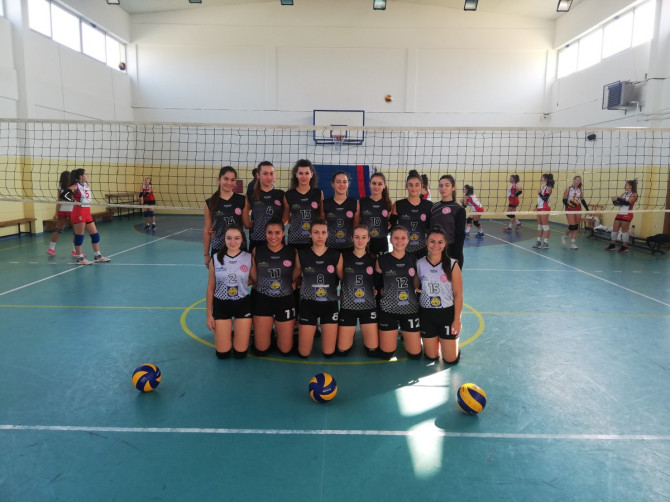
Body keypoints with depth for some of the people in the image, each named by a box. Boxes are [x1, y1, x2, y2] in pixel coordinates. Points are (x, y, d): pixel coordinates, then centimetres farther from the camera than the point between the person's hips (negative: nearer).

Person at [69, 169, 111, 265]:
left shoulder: (87, 185, 11)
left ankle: (97, 256, 20)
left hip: (87, 213, 8)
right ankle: (79, 258, 6)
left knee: (95, 234, 11)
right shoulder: (75, 186, -10)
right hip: (79, 213, -8)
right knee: (79, 235, -1)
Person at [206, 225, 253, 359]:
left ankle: (242, 332, 34)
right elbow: (210, 288, 2)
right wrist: (209, 314, 3)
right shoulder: (216, 259, -6)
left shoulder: (249, 258, -7)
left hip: (243, 304, 0)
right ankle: (227, 332, 33)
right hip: (221, 304, 0)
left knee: (240, 353, 2)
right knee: (223, 353, 2)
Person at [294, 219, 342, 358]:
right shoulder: (302, 254, -4)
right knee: (304, 353, 2)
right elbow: (295, 276, 11)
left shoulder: (336, 255, -3)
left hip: (330, 304, 1)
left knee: (328, 353, 4)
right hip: (308, 304, 0)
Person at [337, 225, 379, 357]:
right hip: (347, 306, -1)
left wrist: (377, 289, 0)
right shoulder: (344, 256, -3)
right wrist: (340, 293, -2)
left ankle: (364, 337, 32)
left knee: (373, 351, 0)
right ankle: (351, 335, 33)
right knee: (342, 351, 1)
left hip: (369, 306, 1)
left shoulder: (373, 258, 2)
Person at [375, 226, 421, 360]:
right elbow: (377, 283, 7)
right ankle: (393, 336, 36)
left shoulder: (413, 259, 1)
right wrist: (387, 293, -2)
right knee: (386, 354, 4)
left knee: (415, 354, 6)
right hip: (388, 309, -1)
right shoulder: (382, 260, -5)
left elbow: (416, 285, 7)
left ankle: (405, 335, 37)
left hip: (410, 309, 2)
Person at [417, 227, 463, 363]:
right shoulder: (419, 264, -4)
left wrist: (457, 320, -9)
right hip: (426, 314, 2)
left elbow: (458, 295, -6)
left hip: (447, 313, -1)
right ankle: (435, 340, 43)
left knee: (450, 359, 4)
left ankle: (454, 341, 36)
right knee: (431, 357, 11)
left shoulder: (452, 265, -9)